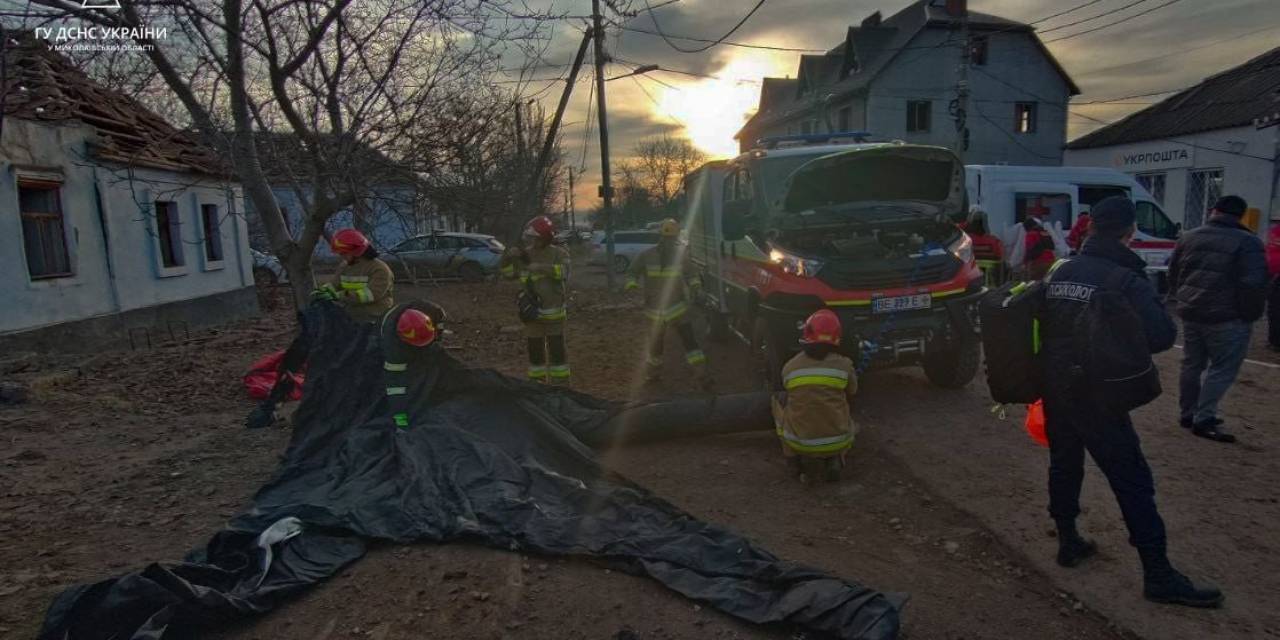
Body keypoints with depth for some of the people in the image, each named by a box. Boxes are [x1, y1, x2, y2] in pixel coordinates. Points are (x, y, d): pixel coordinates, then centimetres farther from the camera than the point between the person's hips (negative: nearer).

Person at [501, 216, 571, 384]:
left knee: (557, 350, 3)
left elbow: (564, 271, -25)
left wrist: (543, 268, -33)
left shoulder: (558, 253, -8)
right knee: (535, 350, 11)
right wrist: (509, 256, -9)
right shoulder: (525, 254, 3)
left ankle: (561, 384, 14)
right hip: (532, 313, 3)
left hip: (553, 312, -3)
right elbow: (507, 271, 7)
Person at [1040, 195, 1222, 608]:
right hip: (1096, 394, -7)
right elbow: (1163, 334, -20)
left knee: (1064, 463, 18)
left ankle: (1068, 542, 29)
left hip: (1055, 388, 7)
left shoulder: (1061, 272, 8)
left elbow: (1042, 324, 14)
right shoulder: (1126, 280, -13)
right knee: (1132, 480, 0)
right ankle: (1158, 575, 6)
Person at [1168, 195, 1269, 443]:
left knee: (1192, 365, 15)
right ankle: (1204, 420, -3)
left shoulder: (1188, 238, 9)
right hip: (1227, 317, -6)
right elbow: (1254, 284, -16)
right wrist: (1251, 315, -3)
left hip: (1191, 313, 6)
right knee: (1222, 369, 0)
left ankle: (1189, 414, 23)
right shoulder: (1247, 242, -10)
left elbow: (1173, 275, 16)